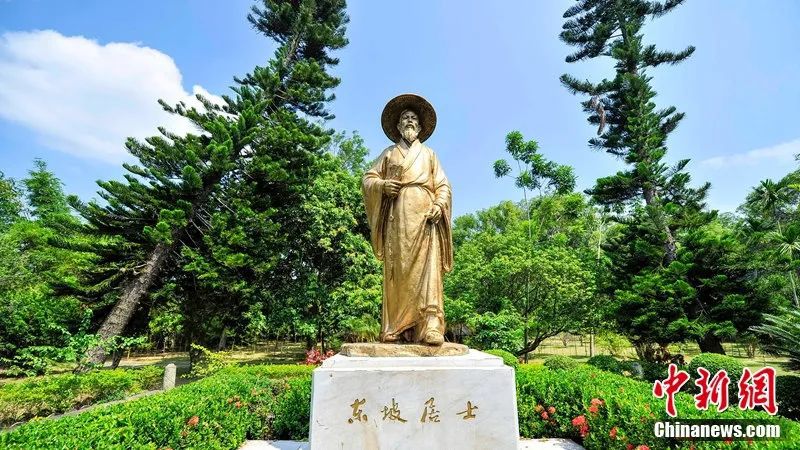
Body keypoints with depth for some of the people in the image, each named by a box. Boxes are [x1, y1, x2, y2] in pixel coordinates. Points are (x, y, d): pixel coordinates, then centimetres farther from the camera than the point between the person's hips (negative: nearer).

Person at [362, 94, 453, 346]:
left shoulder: (428, 154, 24)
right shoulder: (388, 153, 23)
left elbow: (443, 186, 14)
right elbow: (367, 179, 16)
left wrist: (439, 206, -6)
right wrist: (382, 185, -6)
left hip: (425, 216, 0)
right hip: (397, 217, 0)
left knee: (426, 269, -13)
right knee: (397, 270, -8)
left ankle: (430, 328, -18)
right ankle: (395, 329, -7)